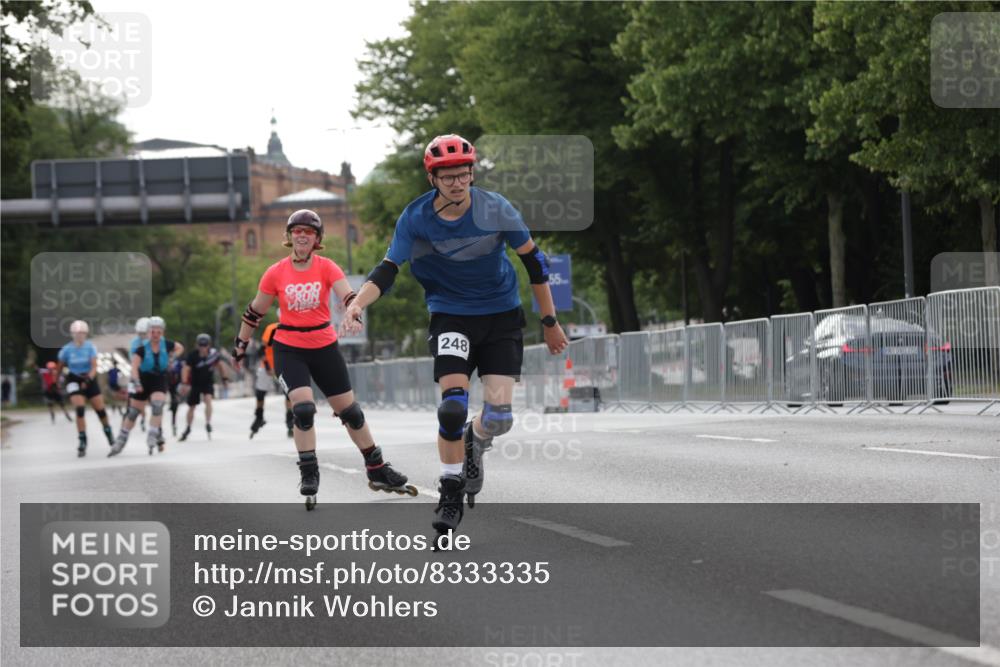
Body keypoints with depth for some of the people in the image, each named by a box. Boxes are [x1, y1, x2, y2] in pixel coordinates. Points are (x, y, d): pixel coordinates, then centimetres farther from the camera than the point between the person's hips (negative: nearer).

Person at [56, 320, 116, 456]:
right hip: (74, 381, -1)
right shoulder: (67, 349, -9)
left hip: (89, 379, 1)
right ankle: (82, 442, -12)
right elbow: (60, 367, 5)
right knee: (80, 409, -18)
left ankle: (108, 431, 36)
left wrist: (88, 379, -35)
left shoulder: (90, 347, -11)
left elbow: (94, 366, -19)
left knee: (100, 409, 4)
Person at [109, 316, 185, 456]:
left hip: (159, 381, 1)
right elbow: (134, 367, -26)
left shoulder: (166, 345, -6)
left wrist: (171, 358, -1)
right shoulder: (142, 349, -16)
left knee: (157, 405, -26)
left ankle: (152, 437, -21)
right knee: (133, 412, 7)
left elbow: (180, 348, 16)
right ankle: (120, 441, 20)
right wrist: (137, 383, -40)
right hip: (143, 382, -1)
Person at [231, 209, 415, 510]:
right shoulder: (276, 273, -5)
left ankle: (377, 470, 23)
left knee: (350, 410, 9)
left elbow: (347, 295, -21)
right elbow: (255, 312, 6)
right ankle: (309, 475, -6)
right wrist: (241, 345, 11)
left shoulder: (327, 268, -6)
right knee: (303, 409, -19)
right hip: (289, 349, -1)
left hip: (324, 347, 1)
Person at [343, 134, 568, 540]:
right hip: (450, 317, 0)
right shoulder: (416, 218, -13)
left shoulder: (496, 210, -13)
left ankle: (475, 444, 25)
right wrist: (357, 302, -32)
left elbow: (533, 262, -2)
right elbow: (388, 270, -12)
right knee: (452, 407, -19)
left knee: (499, 415, -12)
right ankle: (450, 493, -1)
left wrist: (550, 321, 2)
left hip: (501, 315, 0)